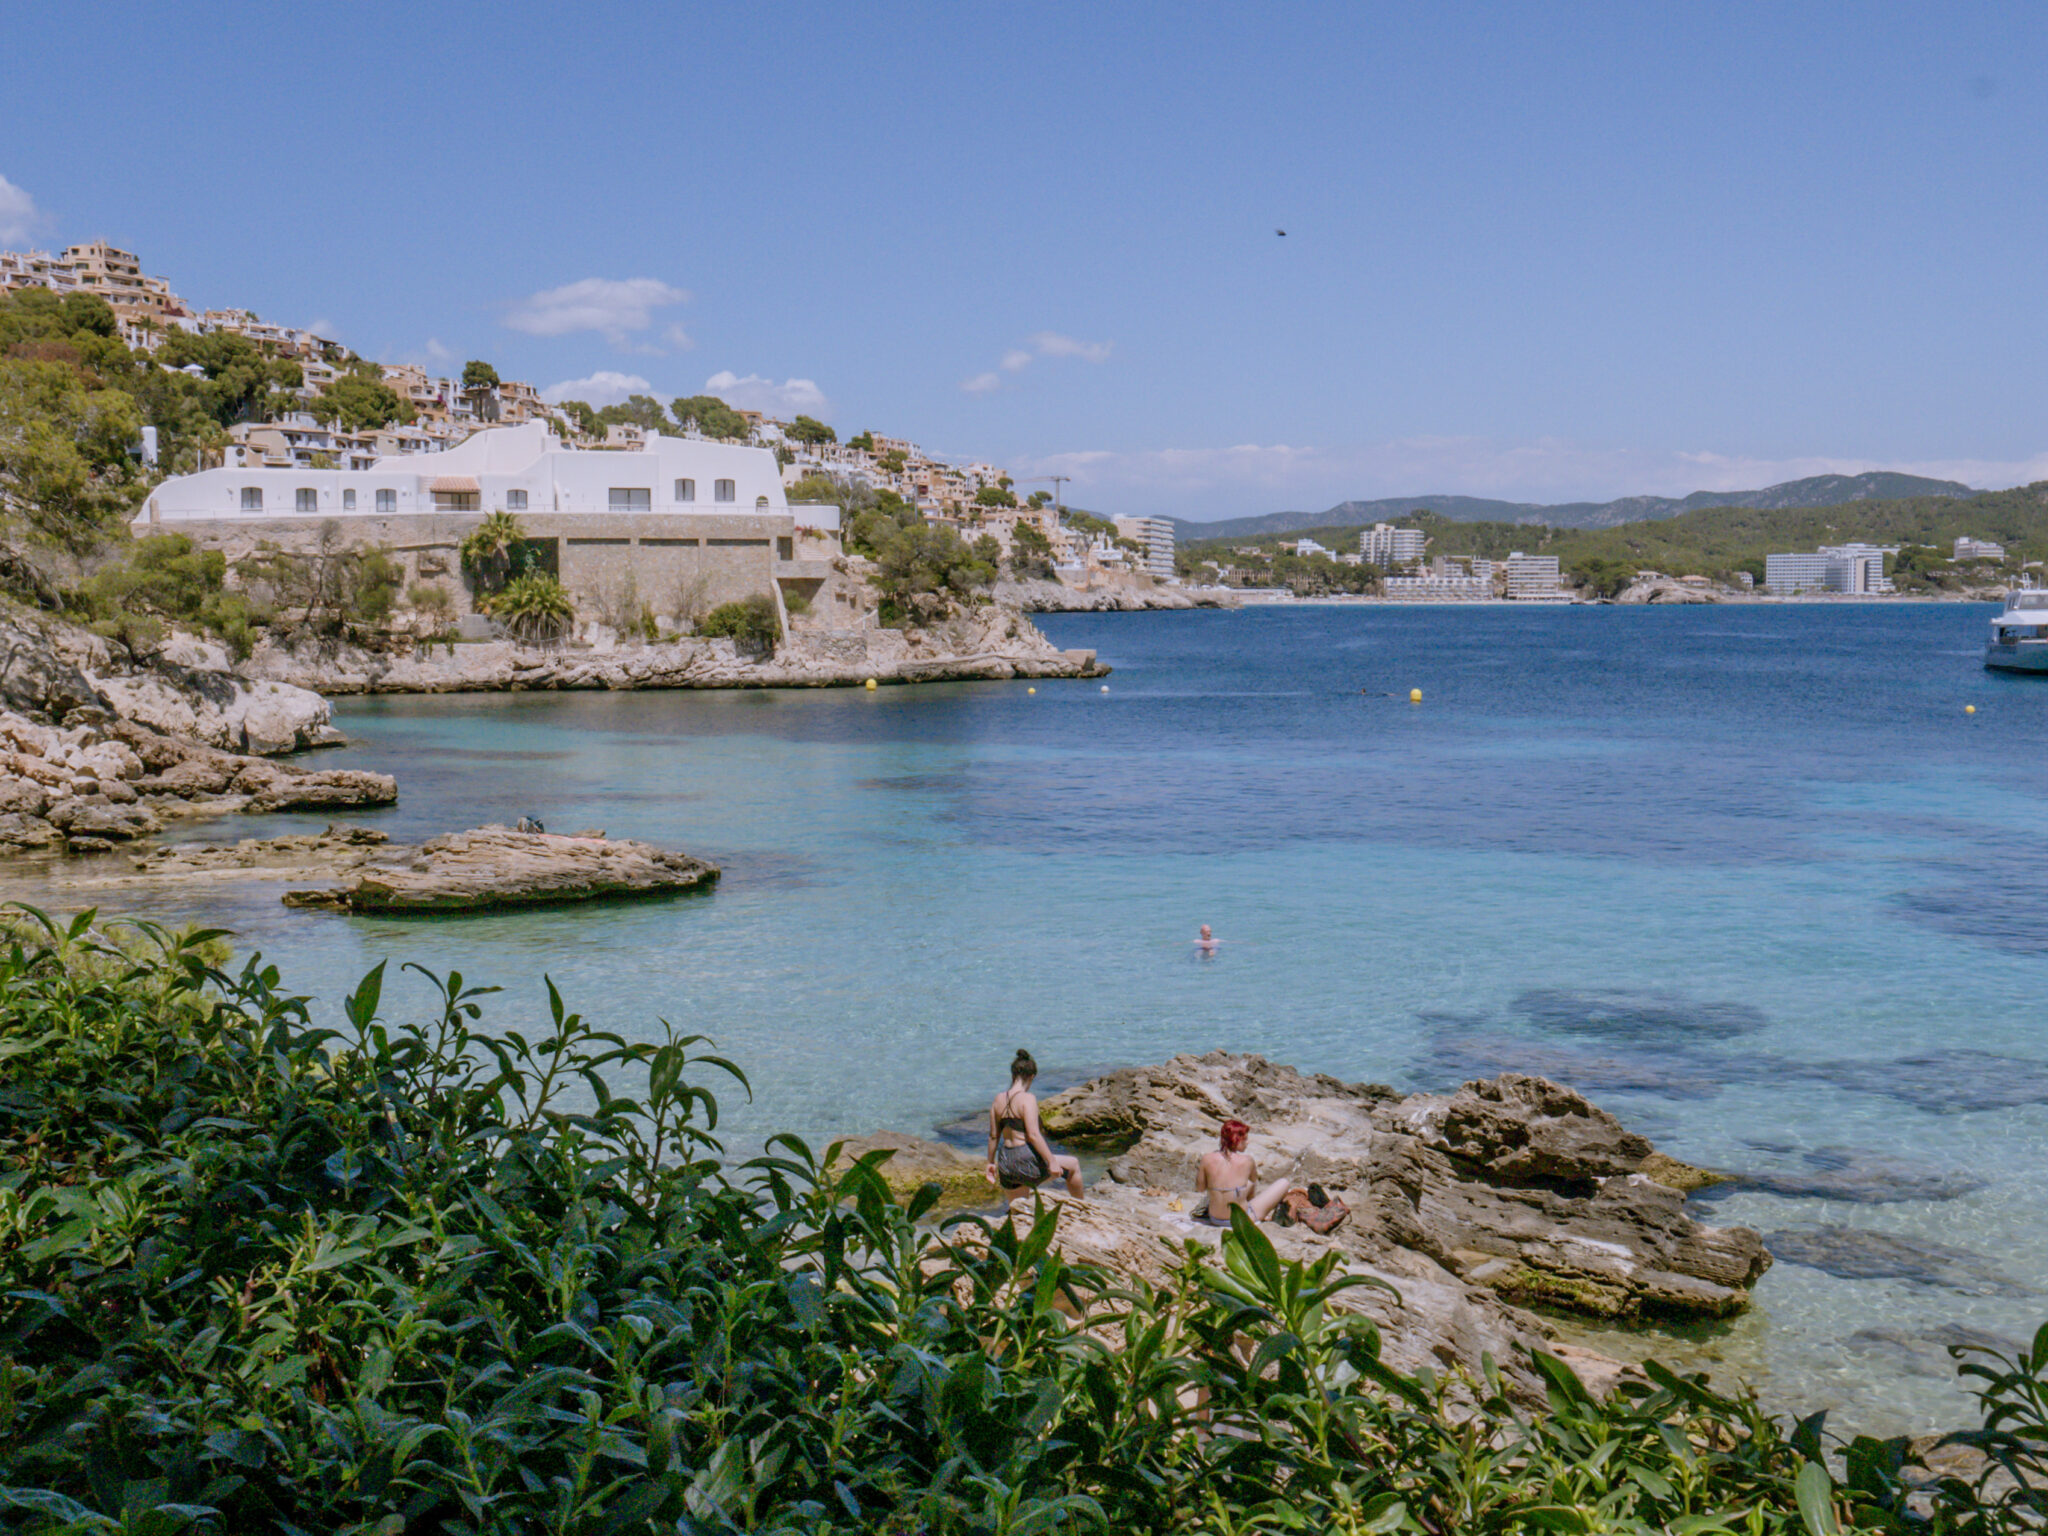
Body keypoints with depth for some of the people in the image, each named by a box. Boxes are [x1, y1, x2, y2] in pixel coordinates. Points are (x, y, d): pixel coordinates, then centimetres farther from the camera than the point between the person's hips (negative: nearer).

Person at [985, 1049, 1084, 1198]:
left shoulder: (998, 1100, 6)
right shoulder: (1027, 1098, -13)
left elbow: (993, 1136, 12)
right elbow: (1033, 1135, -20)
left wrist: (991, 1163, 22)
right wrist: (1051, 1161, -16)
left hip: (1005, 1162, 7)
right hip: (1026, 1161, -6)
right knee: (1073, 1165, 16)